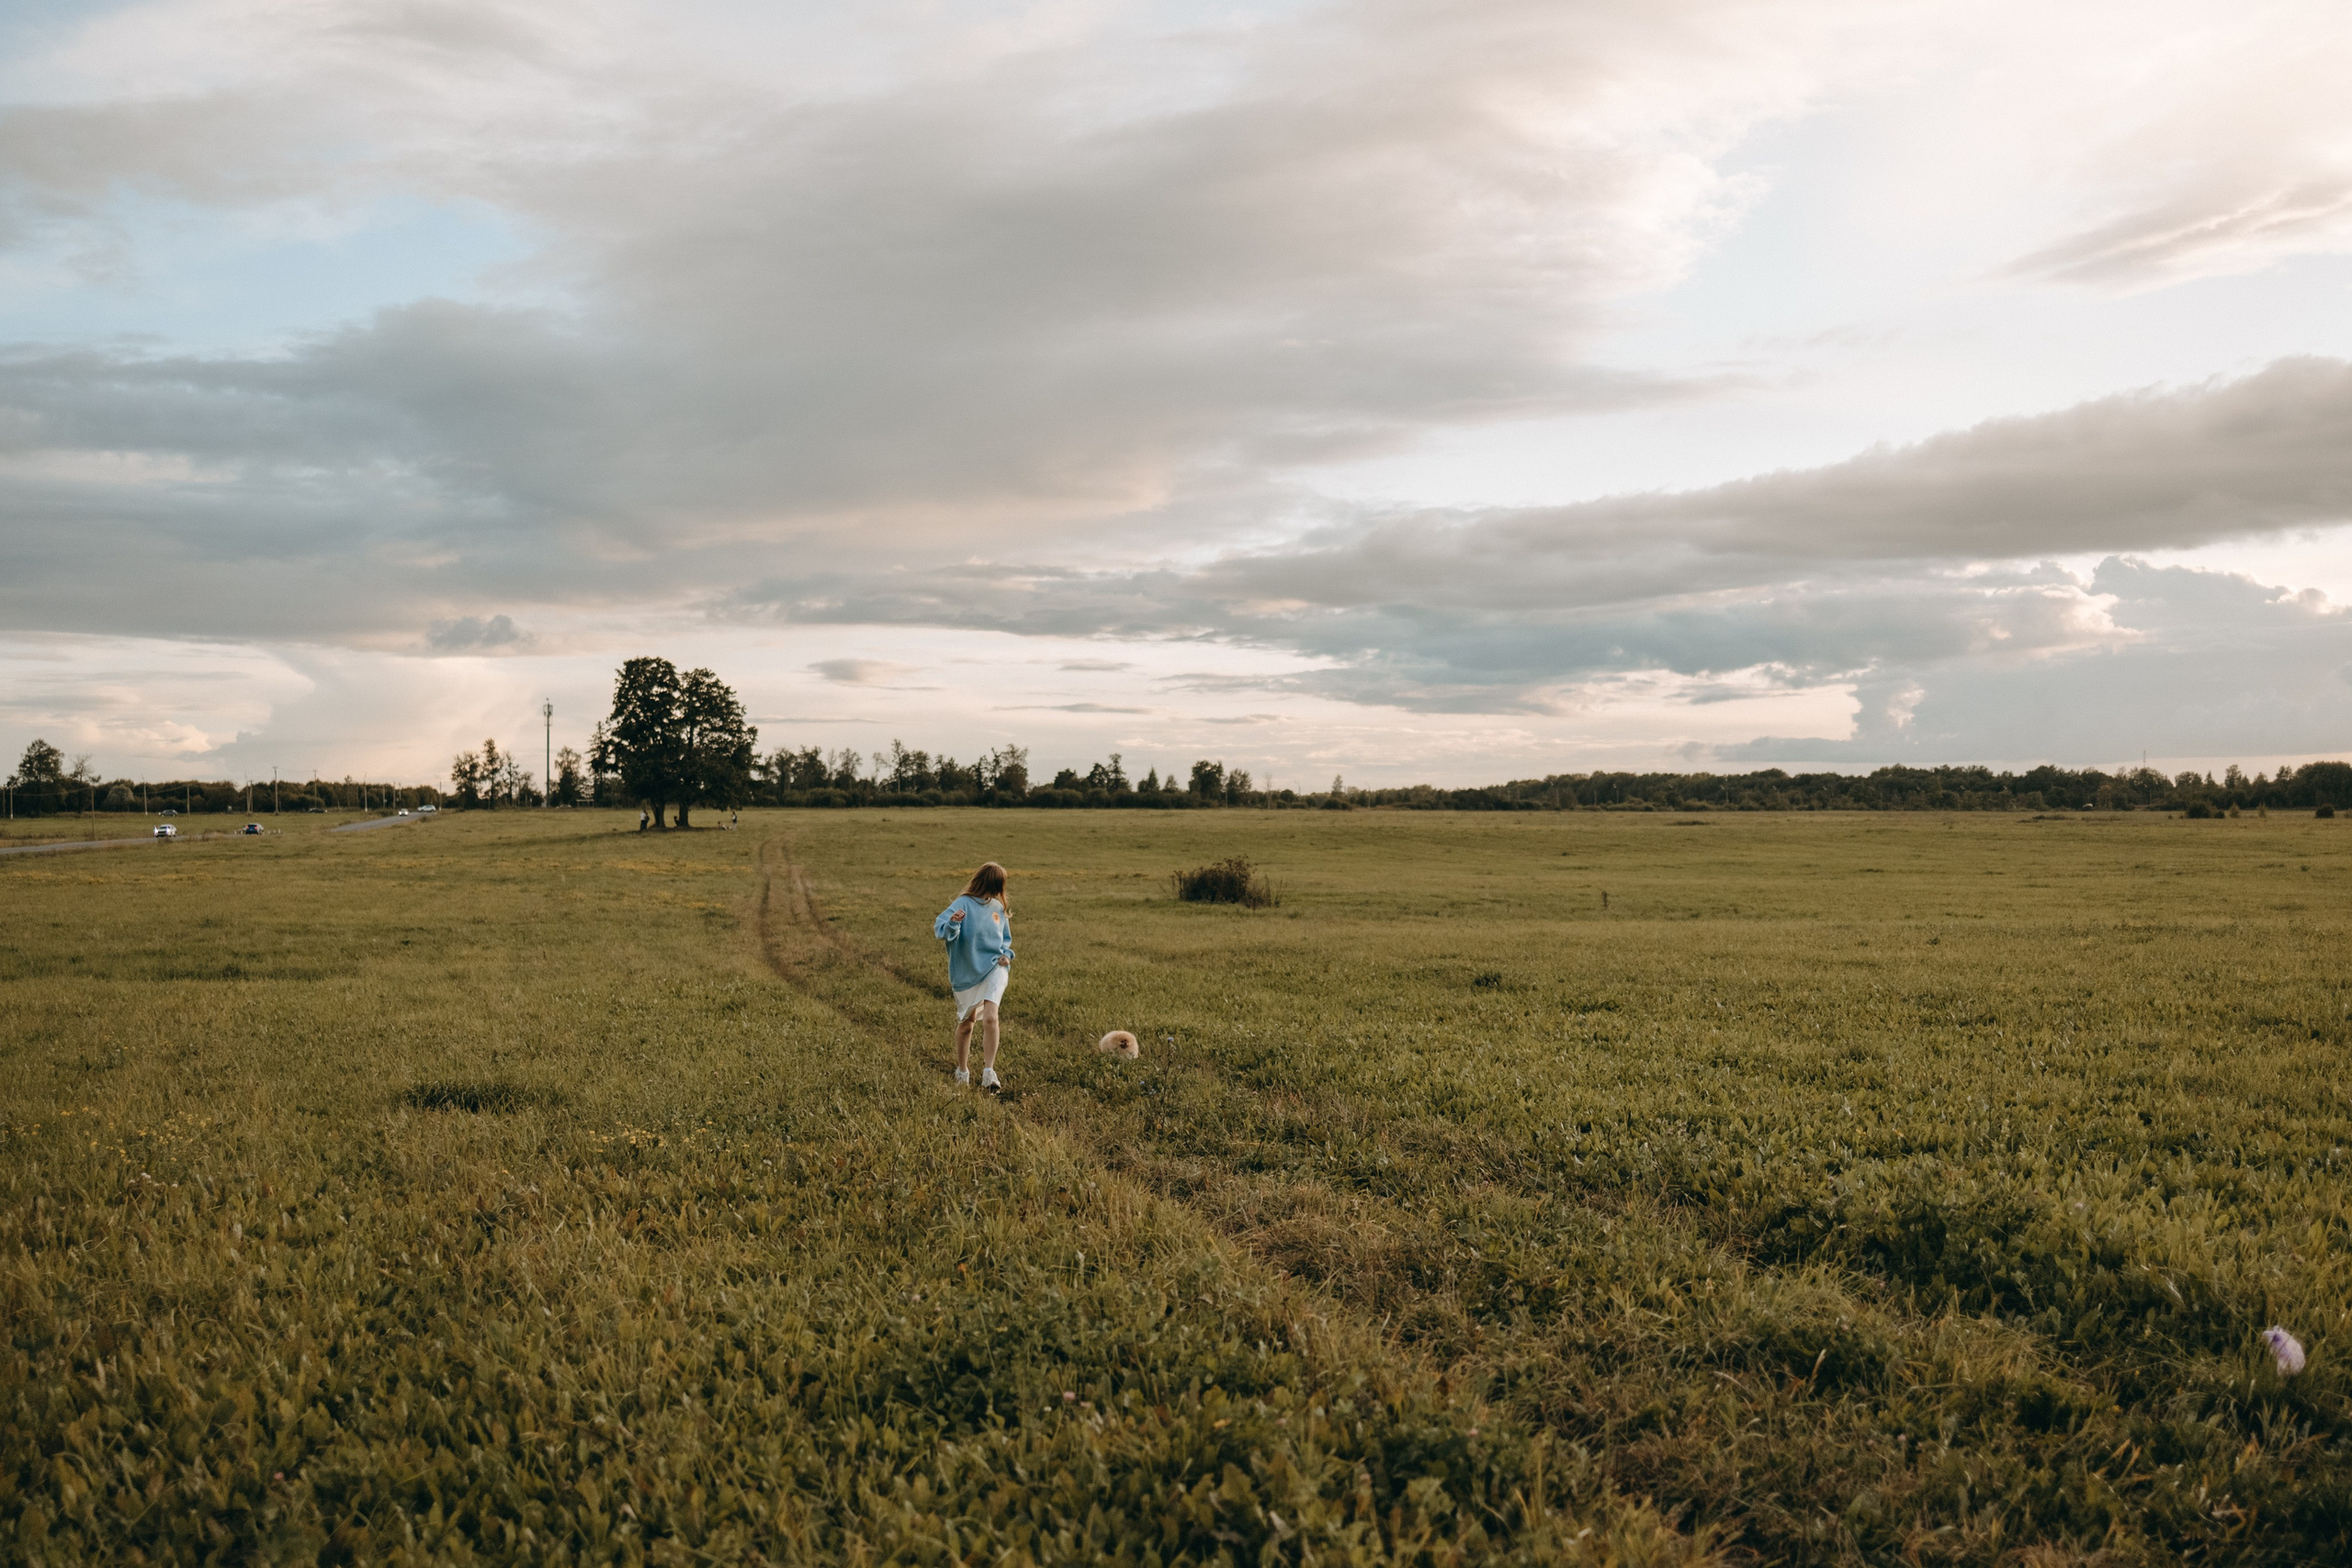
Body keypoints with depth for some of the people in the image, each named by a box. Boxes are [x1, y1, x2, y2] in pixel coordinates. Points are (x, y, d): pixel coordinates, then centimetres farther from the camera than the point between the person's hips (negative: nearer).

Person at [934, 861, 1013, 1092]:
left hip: (993, 968, 2)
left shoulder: (998, 907, 4)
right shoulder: (964, 904, -11)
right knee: (966, 1024, 12)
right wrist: (952, 923, -43)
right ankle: (962, 1072, 32)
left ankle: (988, 1072, -14)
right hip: (966, 973, -2)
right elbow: (940, 930, -22)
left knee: (990, 1018, -19)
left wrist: (1006, 953, -1)